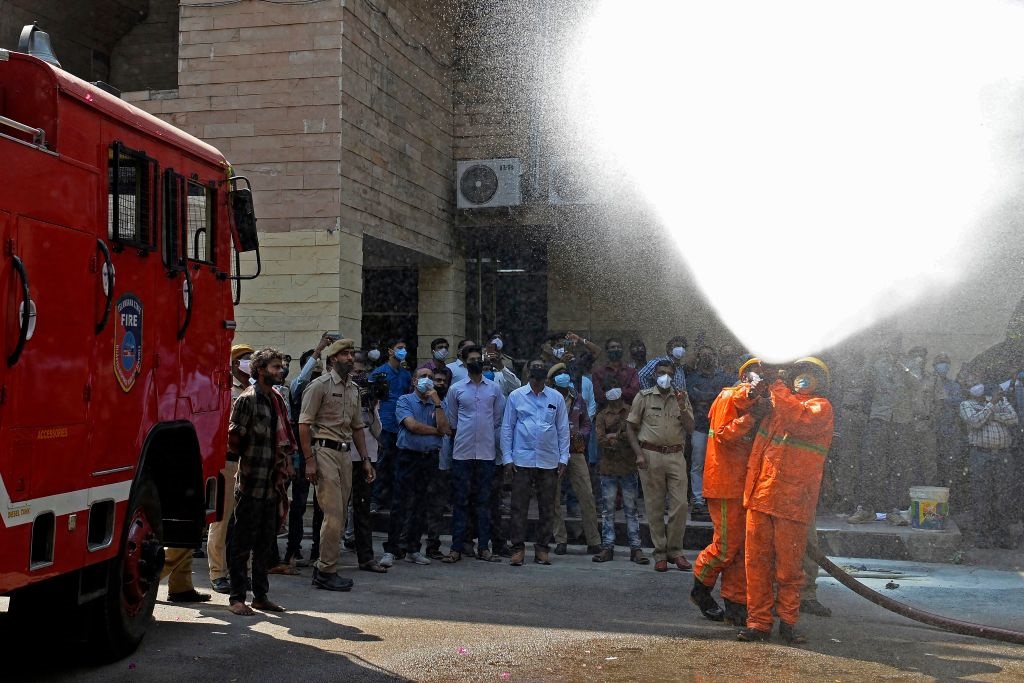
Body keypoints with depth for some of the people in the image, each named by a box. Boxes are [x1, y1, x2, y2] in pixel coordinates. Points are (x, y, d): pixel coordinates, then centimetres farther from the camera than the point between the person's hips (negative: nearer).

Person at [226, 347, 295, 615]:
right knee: (242, 542, -1)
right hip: (251, 483, -8)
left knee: (265, 542, 12)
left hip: (271, 484, 8)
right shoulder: (247, 399, -10)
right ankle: (237, 598, 4)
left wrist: (285, 462, 12)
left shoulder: (277, 399, 15)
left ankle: (261, 596, 20)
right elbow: (233, 438, -13)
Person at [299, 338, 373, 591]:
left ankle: (323, 567, 17)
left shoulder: (354, 389, 17)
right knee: (333, 514, -11)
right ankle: (326, 571, -3)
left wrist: (365, 459, 17)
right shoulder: (320, 385, -6)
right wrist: (309, 460, -15)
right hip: (324, 451, -7)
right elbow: (304, 423, -9)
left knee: (339, 515, 8)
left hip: (345, 453, 8)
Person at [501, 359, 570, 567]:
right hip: (522, 460, -1)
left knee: (547, 508, 6)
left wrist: (563, 458, 5)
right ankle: (518, 548, 6)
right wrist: (507, 457, 0)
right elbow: (507, 428, 5)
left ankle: (542, 548, 16)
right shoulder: (516, 396, 4)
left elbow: (563, 429, 10)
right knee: (519, 506, -1)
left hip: (549, 461, 2)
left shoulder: (556, 398, 7)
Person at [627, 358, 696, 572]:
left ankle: (675, 551, 8)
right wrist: (639, 454, -4)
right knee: (655, 507, 1)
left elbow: (690, 428, 7)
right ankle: (660, 553, 9)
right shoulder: (644, 397, 6)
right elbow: (630, 427, 6)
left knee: (680, 504, -4)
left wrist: (682, 407, -8)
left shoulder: (682, 397, 12)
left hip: (675, 456, 2)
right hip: (651, 455, -2)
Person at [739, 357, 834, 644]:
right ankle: (758, 621, 10)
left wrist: (776, 387, -12)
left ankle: (788, 621, 15)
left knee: (788, 566, 2)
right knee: (756, 561, 4)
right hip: (760, 496, 5)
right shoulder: (778, 403, 20)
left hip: (792, 501, -5)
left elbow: (801, 420, -21)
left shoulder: (821, 407, 0)